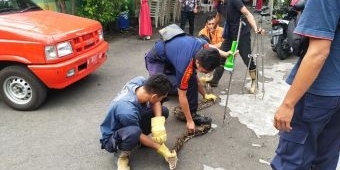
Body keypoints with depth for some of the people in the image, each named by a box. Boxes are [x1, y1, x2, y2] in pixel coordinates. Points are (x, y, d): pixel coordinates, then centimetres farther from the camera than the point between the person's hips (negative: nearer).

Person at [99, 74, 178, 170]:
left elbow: (155, 102, -7)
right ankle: (123, 155, -9)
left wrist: (158, 122, -25)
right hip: (112, 138, -7)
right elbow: (138, 135, -24)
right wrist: (161, 148, -13)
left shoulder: (141, 81, -23)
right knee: (133, 132, -41)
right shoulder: (128, 111, -40)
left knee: (163, 111, -7)